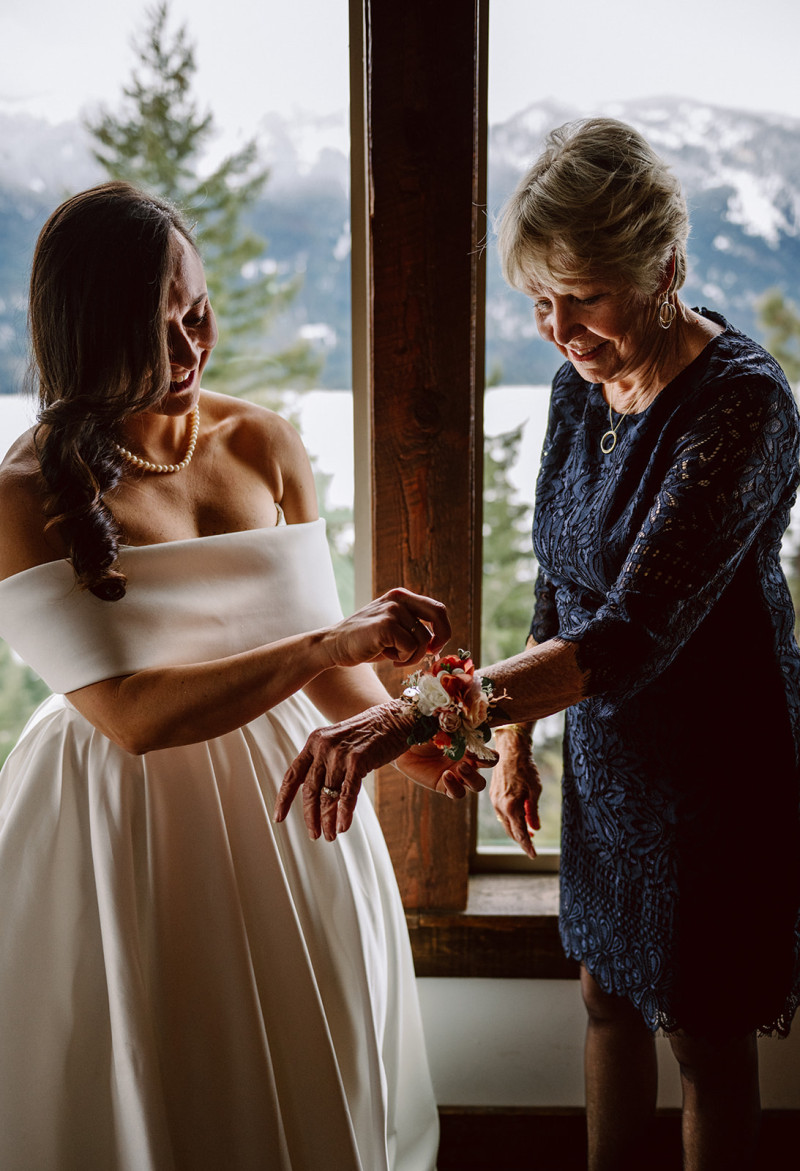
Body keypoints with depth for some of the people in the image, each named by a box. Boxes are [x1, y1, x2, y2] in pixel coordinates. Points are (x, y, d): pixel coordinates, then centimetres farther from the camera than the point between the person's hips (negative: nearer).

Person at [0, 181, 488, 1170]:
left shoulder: (263, 445, -1)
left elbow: (313, 642, 2)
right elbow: (130, 712, -23)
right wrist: (331, 647, -31)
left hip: (281, 793, 4)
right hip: (126, 820, -4)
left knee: (308, 1076, 17)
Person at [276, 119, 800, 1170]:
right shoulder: (583, 378, -3)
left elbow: (635, 637, -35)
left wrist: (416, 715, -43)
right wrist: (514, 735, 11)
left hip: (715, 767, -7)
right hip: (604, 745, 7)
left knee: (705, 1035, 14)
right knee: (608, 991, 24)